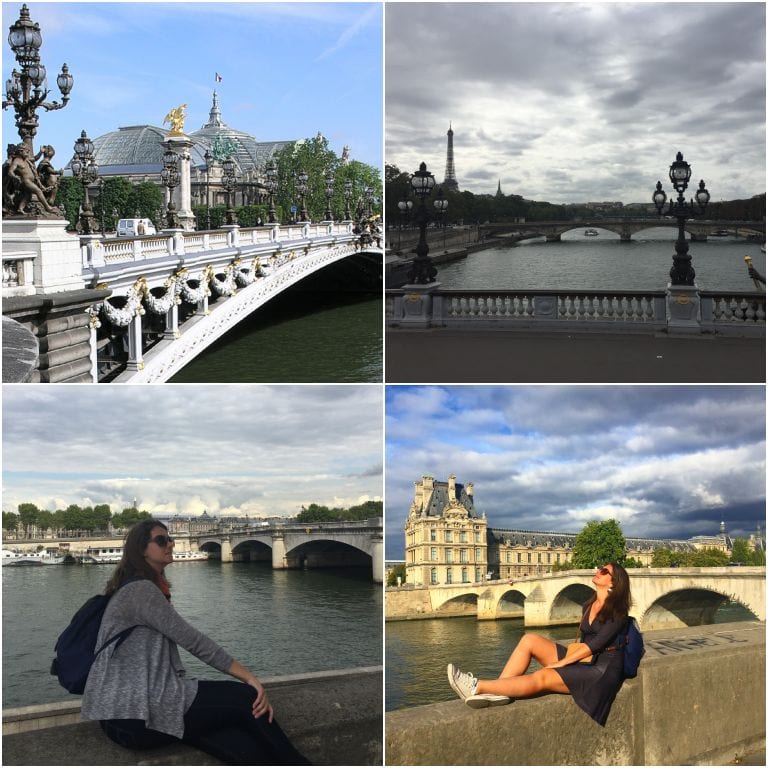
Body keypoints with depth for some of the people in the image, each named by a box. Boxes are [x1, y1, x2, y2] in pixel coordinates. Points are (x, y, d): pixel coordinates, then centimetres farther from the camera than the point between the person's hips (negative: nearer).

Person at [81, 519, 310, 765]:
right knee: (245, 698, -10)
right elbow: (192, 640, -14)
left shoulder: (151, 588, 22)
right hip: (131, 712, -9)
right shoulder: (141, 589, -10)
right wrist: (249, 677, -13)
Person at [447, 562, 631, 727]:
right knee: (530, 640, -11)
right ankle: (495, 692, -25)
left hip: (602, 669, -7)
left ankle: (477, 688, -30)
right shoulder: (588, 606, 16)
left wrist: (562, 662, -18)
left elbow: (596, 643, -16)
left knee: (541, 678, -27)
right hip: (582, 659, 8)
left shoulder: (617, 611, -9)